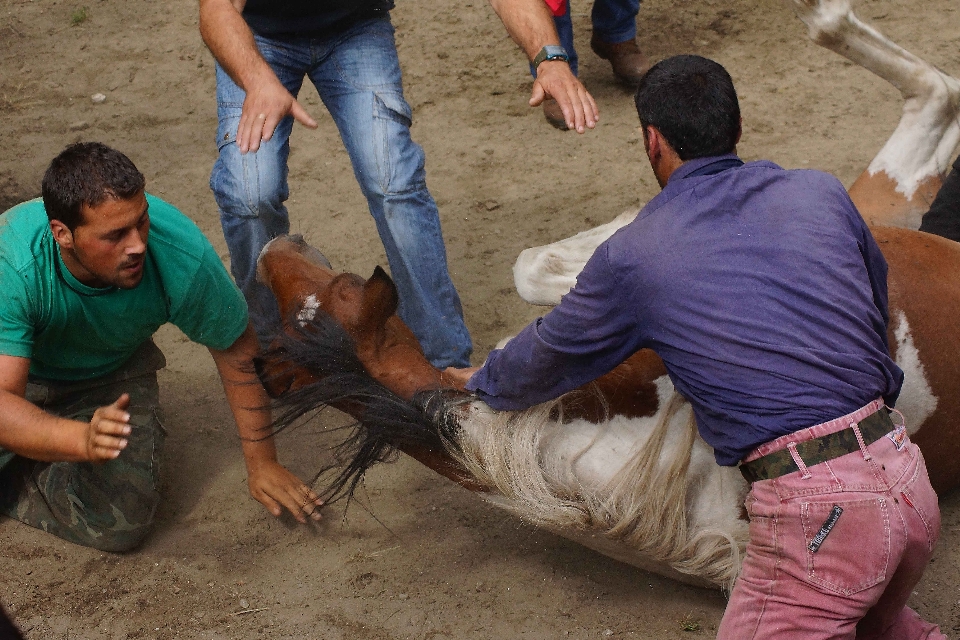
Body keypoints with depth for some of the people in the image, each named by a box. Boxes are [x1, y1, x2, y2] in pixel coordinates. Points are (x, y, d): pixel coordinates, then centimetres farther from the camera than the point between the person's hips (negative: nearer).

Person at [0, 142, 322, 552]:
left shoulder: (182, 255, -31)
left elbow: (237, 350, -13)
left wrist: (261, 464, -6)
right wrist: (83, 439, -62)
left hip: (111, 375, 2)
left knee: (121, 524, -18)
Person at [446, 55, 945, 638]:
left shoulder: (632, 256, 0)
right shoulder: (820, 192, 10)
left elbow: (548, 359, 17)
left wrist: (484, 384, 39)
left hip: (818, 512, -6)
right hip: (907, 478, 6)